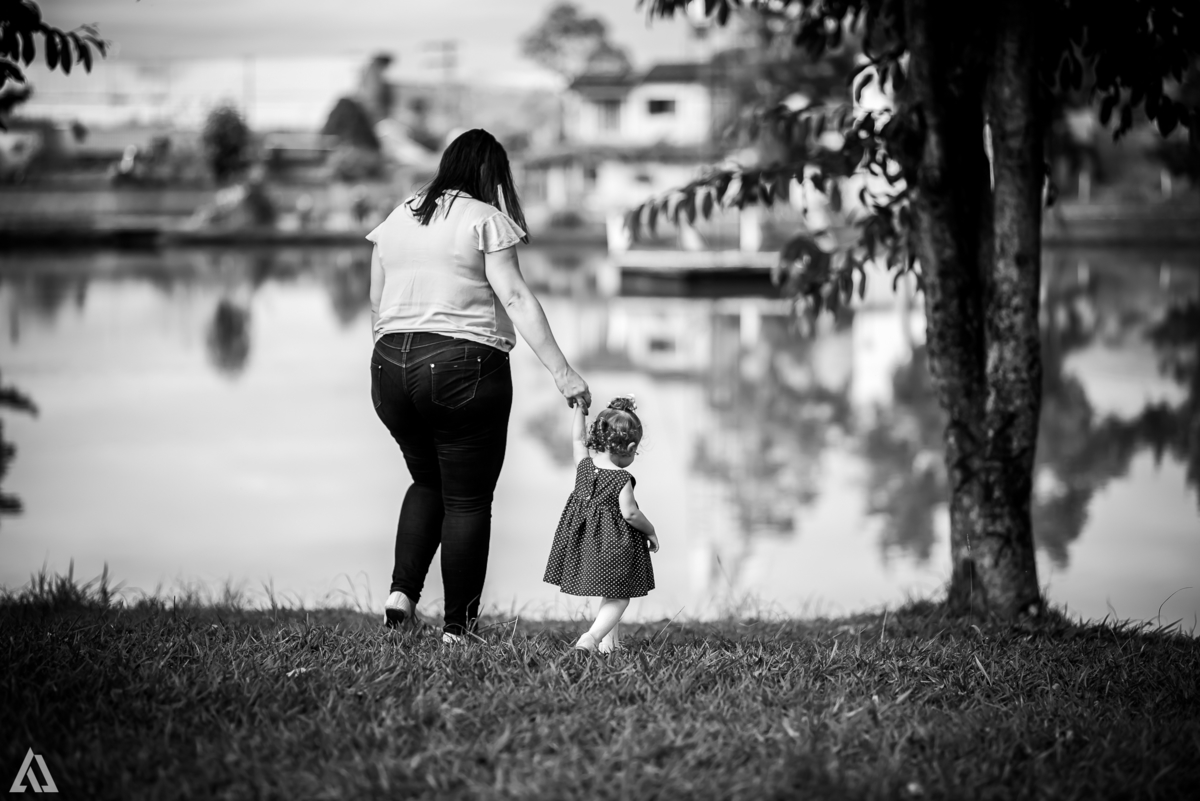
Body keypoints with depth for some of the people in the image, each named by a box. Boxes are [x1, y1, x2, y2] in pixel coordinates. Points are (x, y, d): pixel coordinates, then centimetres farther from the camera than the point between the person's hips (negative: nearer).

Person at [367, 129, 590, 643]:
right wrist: (562, 372, -14)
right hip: (464, 367, -6)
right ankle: (458, 626, 5)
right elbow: (515, 298, -12)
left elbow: (376, 307, 15)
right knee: (467, 499, 3)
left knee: (428, 483, 23)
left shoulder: (397, 218, 14)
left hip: (391, 366, 6)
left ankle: (402, 590, 6)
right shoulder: (485, 219, -3)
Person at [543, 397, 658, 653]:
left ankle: (611, 638, 25)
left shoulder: (584, 464, -2)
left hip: (582, 542, 7)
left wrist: (580, 408, 22)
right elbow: (630, 513, -20)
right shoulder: (622, 478, -18)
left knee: (609, 594, 23)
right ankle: (592, 636, -20)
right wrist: (651, 532, -5)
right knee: (618, 597, 0)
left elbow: (578, 438, 13)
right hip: (614, 544, -7)